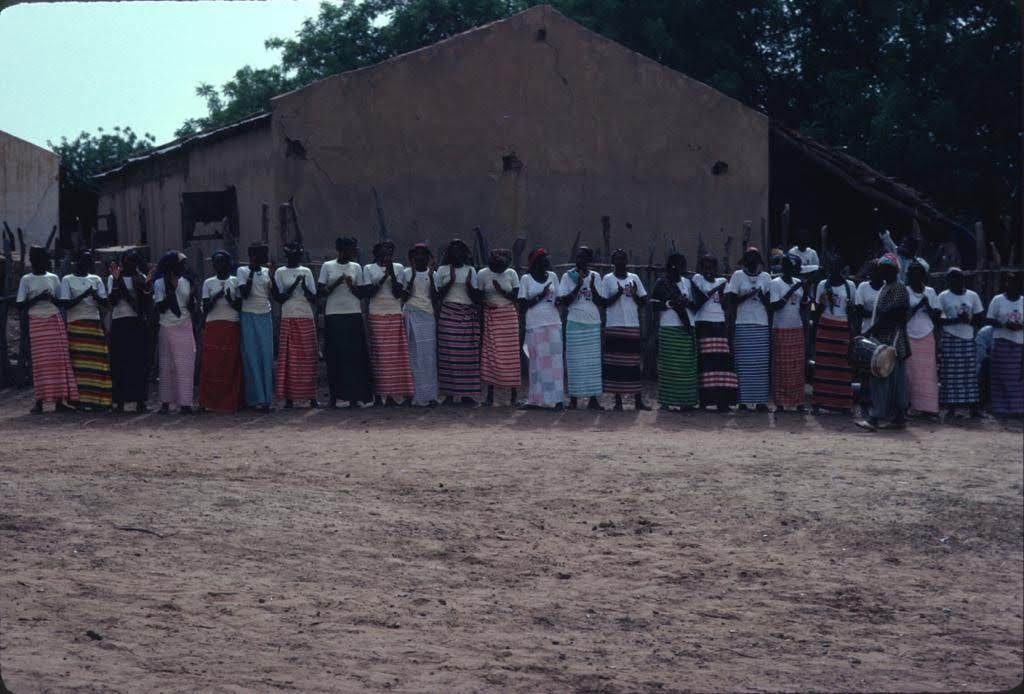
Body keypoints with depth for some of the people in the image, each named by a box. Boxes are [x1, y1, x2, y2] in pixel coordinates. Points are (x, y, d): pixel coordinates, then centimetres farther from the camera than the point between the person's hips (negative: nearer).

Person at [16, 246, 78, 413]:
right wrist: (38, 298, -14)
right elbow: (20, 305, -1)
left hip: (55, 321, 3)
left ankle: (59, 401, -3)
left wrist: (52, 299, -9)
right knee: (40, 361, -8)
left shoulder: (53, 278, 11)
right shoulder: (27, 279, 3)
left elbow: (62, 302, 12)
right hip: (37, 322, -3)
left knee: (59, 360, -4)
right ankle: (39, 401, -5)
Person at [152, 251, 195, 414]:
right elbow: (160, 308, -8)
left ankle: (185, 403, -2)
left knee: (186, 366, -2)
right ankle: (165, 402, 4)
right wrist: (171, 291, -17)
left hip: (185, 328, 4)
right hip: (168, 328, -3)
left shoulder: (185, 282, 11)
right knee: (167, 366, -1)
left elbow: (190, 307, 13)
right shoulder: (160, 283, -2)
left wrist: (192, 297, -7)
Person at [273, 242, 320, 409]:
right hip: (288, 319, -1)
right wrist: (295, 285, -13)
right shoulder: (280, 272, 5)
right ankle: (289, 398, -4)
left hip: (307, 319, 2)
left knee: (308, 357, -1)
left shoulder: (306, 272, 10)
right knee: (288, 358, -5)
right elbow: (280, 298, -3)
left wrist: (304, 286, -13)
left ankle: (311, 397, 0)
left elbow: (313, 298, 5)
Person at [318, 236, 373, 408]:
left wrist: (351, 285, -10)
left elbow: (361, 293, 9)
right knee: (334, 356, -3)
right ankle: (334, 396, 2)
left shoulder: (356, 267, 10)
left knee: (354, 355, -3)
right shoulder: (327, 266, 4)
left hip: (353, 314, 2)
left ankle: (353, 397, 0)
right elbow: (321, 291, 0)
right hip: (333, 315, -2)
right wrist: (336, 283, -14)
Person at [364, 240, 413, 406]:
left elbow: (398, 293, 0)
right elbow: (369, 292, -4)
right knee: (378, 355, -6)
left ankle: (391, 394, -3)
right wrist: (384, 277, -12)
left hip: (395, 315, 2)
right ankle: (378, 394, -4)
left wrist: (392, 273, -10)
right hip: (376, 315, -2)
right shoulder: (369, 269, 7)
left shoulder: (398, 268, 9)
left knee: (396, 354, -5)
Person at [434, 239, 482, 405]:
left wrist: (468, 285, -4)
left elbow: (476, 297, 12)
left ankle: (466, 393, -2)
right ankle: (449, 393, -6)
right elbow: (438, 295, 5)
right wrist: (450, 282, -5)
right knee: (448, 353, -8)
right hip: (448, 314, -2)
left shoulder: (471, 270, 13)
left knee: (468, 355, -5)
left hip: (468, 315, 2)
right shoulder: (443, 270, 9)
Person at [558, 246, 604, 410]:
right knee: (575, 361, -2)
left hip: (593, 324, 2)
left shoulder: (595, 276, 7)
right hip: (575, 324, -2)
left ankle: (593, 398, 5)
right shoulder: (568, 277, 1)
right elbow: (564, 301, -5)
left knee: (593, 361, 2)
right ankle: (573, 398, 2)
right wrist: (578, 286, -15)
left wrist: (592, 286, -12)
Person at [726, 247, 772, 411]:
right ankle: (743, 400, 0)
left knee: (761, 365, 0)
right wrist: (748, 295, -13)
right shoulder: (738, 276, 5)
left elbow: (770, 303, 10)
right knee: (743, 364, -3)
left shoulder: (766, 277, 11)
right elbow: (731, 299, 0)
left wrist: (761, 296, -10)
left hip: (762, 326, 2)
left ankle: (761, 400, 2)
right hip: (743, 325, -2)